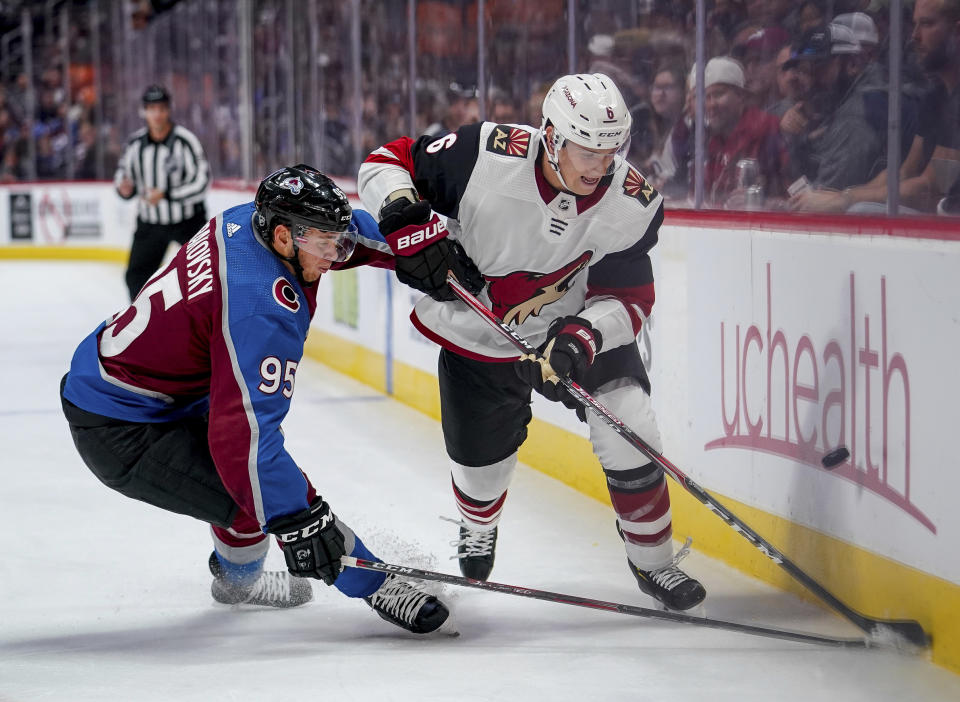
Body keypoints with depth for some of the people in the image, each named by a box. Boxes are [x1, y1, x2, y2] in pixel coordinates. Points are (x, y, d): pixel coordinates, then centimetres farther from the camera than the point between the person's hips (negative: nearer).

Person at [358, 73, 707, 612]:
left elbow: (630, 297, -14)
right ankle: (478, 528, 50)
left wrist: (584, 336, -33)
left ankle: (654, 562, 7)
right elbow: (387, 164, -18)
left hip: (575, 326, 1)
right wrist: (410, 223, -36)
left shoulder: (634, 204, -21)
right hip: (477, 338, -1)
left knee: (630, 432, -16)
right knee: (482, 465, 10)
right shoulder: (487, 156, -29)